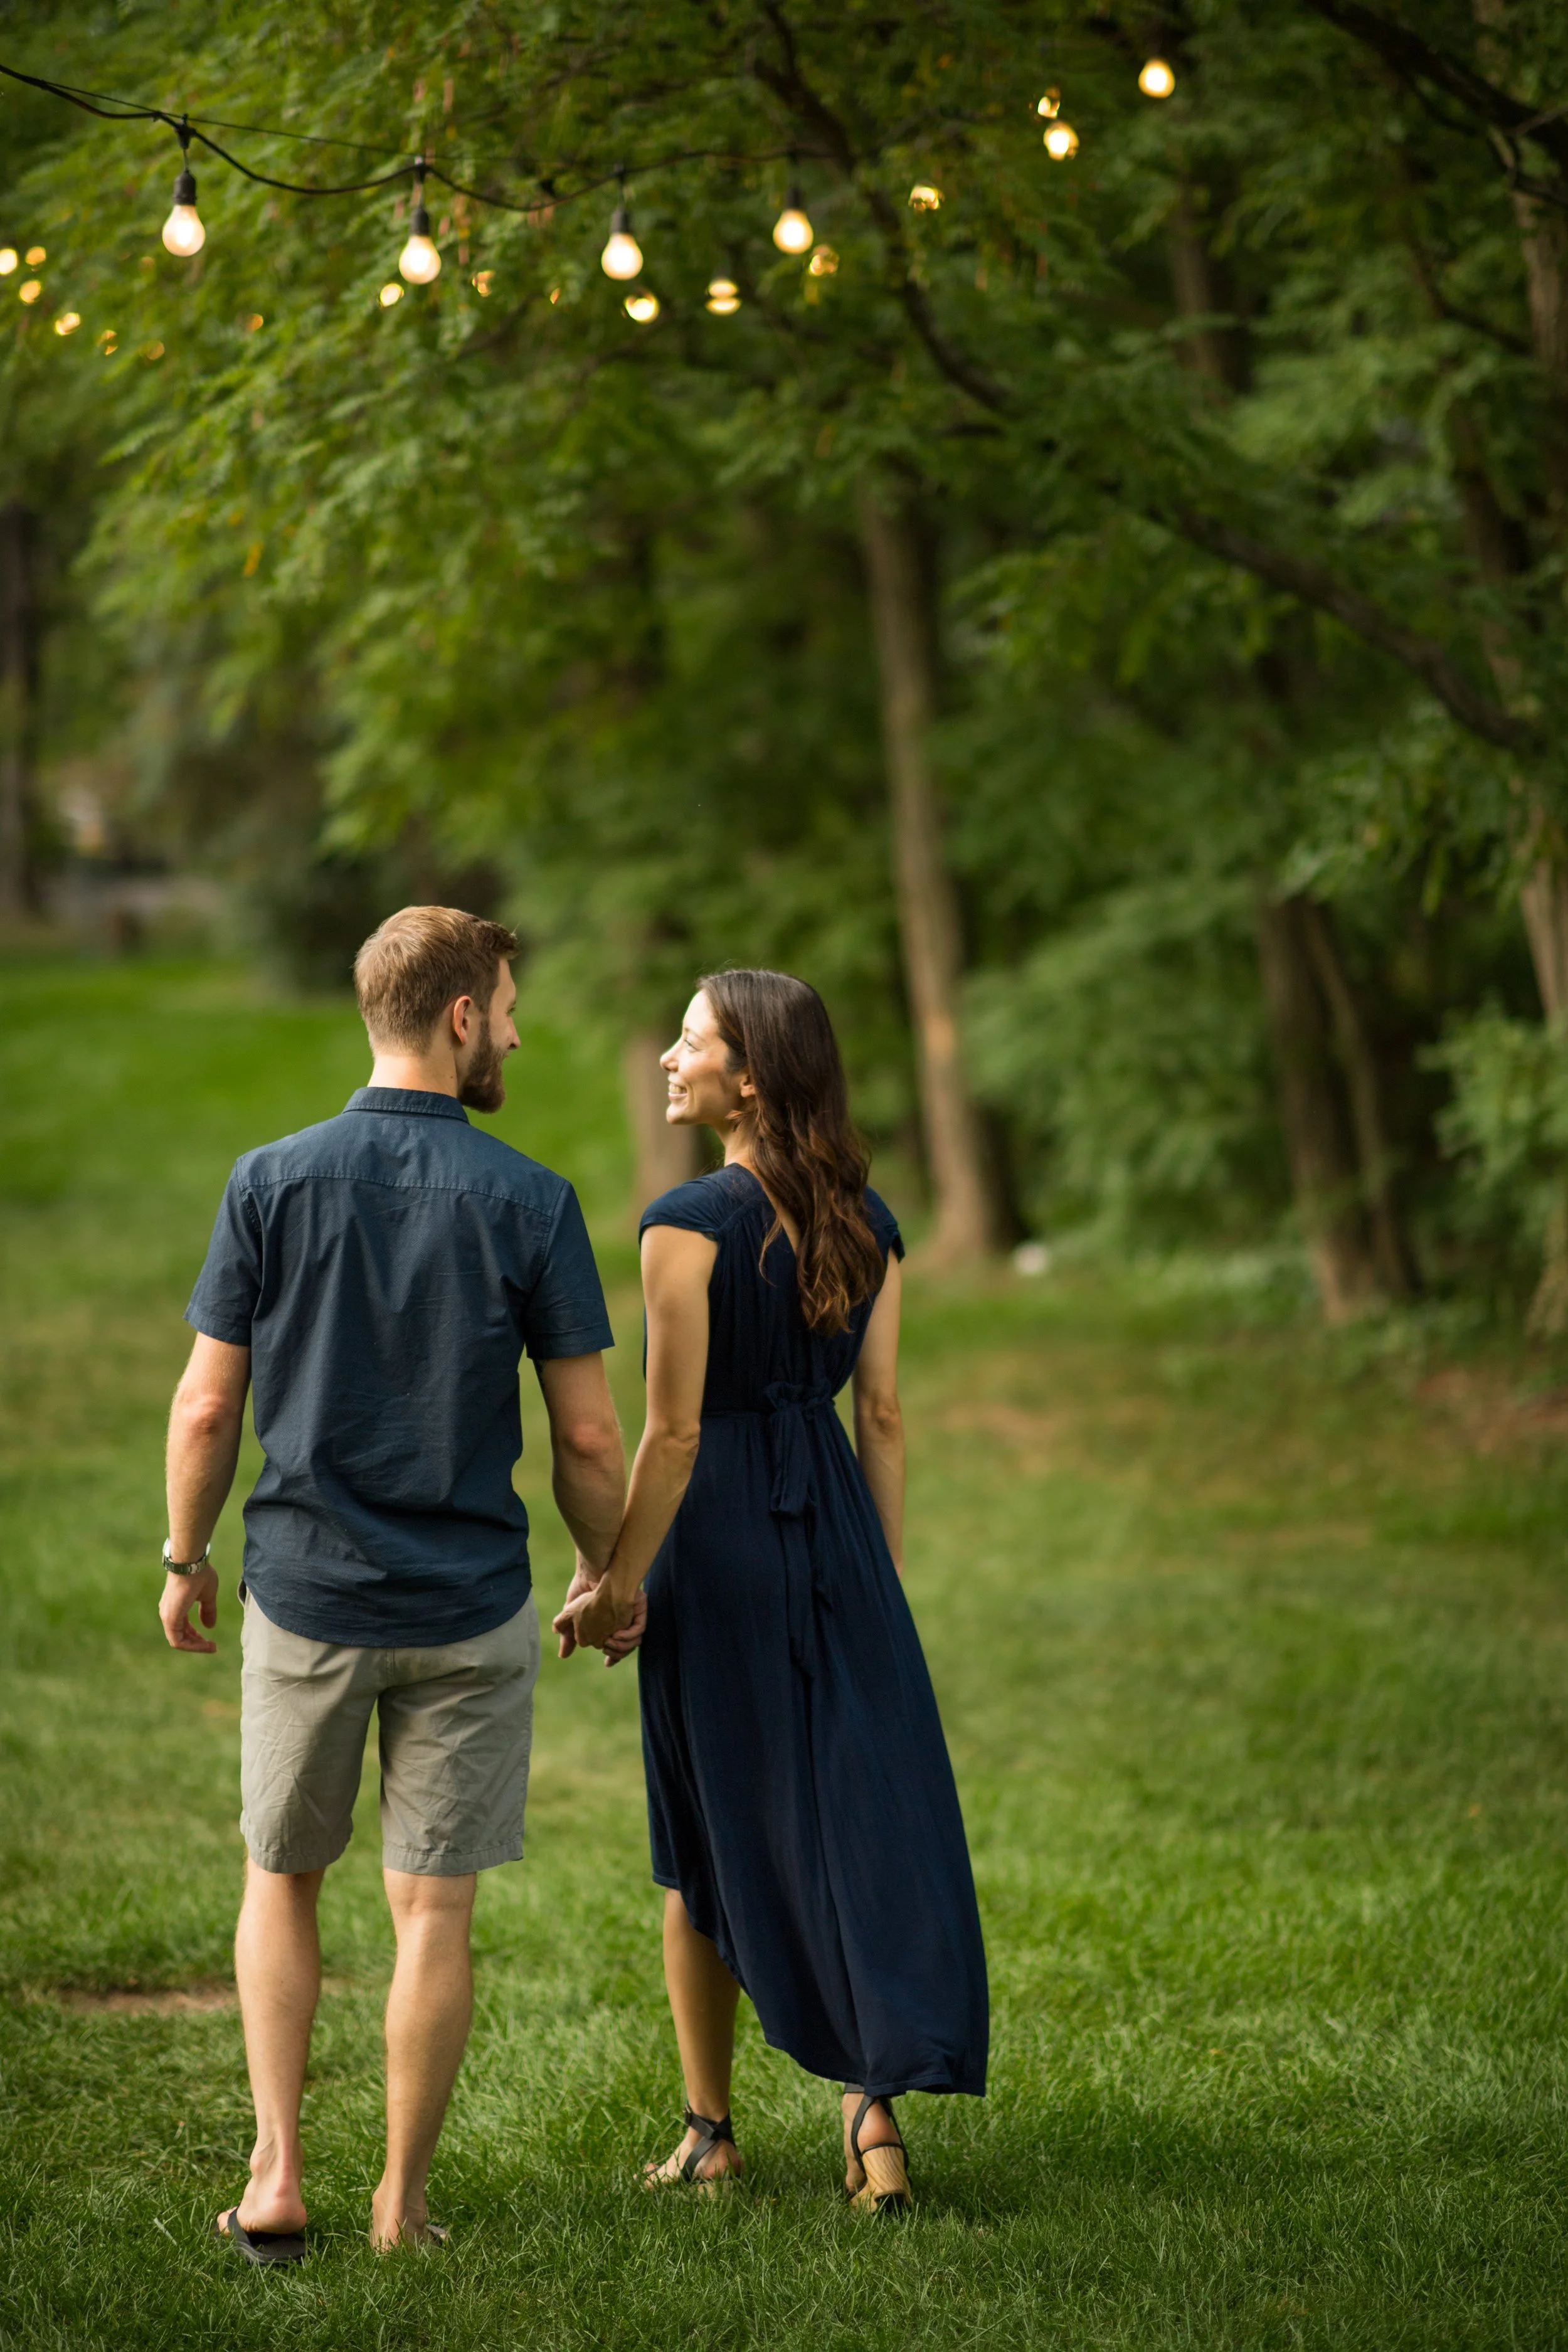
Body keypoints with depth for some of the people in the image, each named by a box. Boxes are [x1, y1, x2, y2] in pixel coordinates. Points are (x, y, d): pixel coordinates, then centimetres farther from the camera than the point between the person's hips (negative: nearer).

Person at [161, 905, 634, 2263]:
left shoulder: (273, 1183, -6)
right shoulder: (530, 1203, -8)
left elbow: (209, 1406, -3)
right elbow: (588, 1438, -5)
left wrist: (186, 1558, 13)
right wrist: (606, 1572, 12)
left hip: (307, 1595, 1)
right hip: (469, 1612, -1)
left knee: (282, 1882, 17)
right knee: (434, 1909, 7)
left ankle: (277, 2179, 11)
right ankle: (403, 2204, 14)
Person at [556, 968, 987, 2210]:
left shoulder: (689, 1222, -14)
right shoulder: (867, 1221, 5)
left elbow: (673, 1431, -15)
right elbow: (884, 1417, 7)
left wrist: (618, 1583, -7)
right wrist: (884, 1583, 13)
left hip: (719, 1533, -5)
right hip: (837, 1526, 5)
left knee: (709, 1837, 9)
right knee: (860, 1814, 7)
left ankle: (710, 2131, 18)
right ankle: (876, 2098, -5)